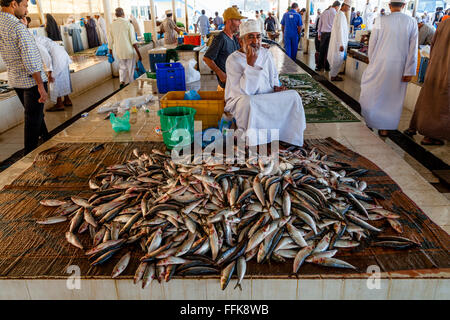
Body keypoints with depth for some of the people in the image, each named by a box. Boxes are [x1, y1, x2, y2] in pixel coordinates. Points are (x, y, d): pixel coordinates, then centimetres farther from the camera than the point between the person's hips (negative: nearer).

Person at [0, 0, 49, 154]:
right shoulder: (18, 27, -21)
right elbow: (30, 59, -25)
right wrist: (41, 86, -23)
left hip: (15, 80, 8)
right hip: (31, 80, -8)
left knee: (34, 115, 22)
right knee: (33, 119, 3)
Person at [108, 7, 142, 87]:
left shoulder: (112, 25, 3)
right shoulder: (128, 23, -8)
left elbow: (110, 40, 9)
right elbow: (133, 40, -12)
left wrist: (110, 52, 20)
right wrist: (138, 53, -9)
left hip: (118, 51, 4)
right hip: (128, 51, -4)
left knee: (122, 67, 20)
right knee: (130, 69, 7)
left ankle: (122, 82, 3)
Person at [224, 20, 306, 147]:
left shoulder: (266, 53, 7)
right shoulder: (233, 60, -13)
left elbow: (273, 77, 23)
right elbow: (245, 91, -22)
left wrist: (276, 87, 0)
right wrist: (250, 64, -27)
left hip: (267, 98, 6)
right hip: (241, 100, -6)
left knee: (293, 95, -13)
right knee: (249, 103, -40)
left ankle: (288, 137, -5)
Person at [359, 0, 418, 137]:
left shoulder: (381, 20, -7)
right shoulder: (412, 22, -3)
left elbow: (372, 43, -1)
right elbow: (413, 49, -4)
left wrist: (371, 61, 14)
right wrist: (409, 71, -1)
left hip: (380, 63, -2)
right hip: (399, 67, 2)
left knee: (373, 92, 15)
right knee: (393, 97, 11)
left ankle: (371, 120, 22)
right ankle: (385, 128, 16)